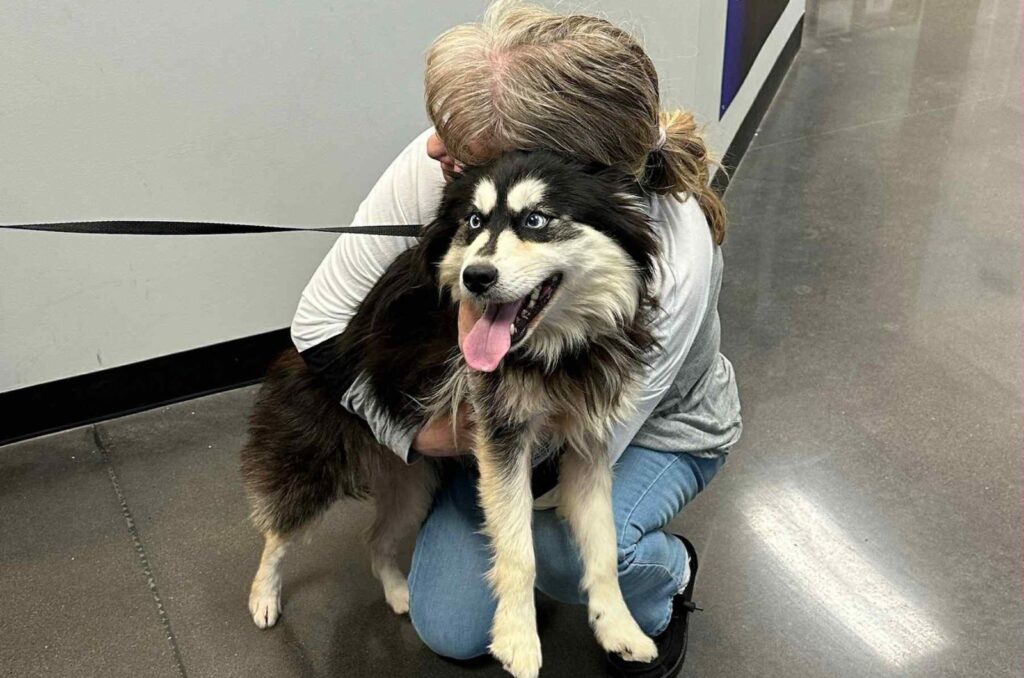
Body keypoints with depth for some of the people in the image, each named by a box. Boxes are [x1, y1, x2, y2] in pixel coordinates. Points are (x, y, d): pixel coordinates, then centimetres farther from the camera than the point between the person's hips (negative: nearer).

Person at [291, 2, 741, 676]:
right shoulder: (439, 165, -31)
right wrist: (417, 434, -25)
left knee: (567, 537, -35)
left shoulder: (669, 268, -40)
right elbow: (322, 316, -18)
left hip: (654, 430, -3)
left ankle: (667, 578, 2)